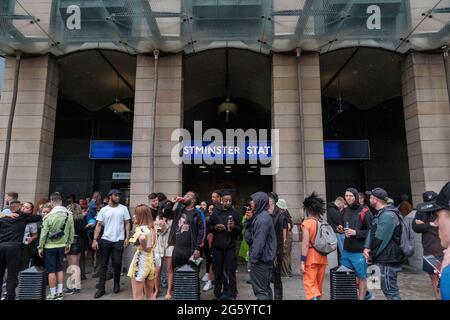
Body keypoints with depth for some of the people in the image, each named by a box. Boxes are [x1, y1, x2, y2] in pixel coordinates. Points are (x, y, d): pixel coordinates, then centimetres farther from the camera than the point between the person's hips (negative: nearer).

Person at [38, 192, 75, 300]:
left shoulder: (49, 216, -15)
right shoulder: (69, 215, -4)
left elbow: (44, 233, -11)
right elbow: (71, 232, 1)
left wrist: (40, 247, 0)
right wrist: (68, 244, 13)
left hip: (50, 247, -4)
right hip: (62, 246, 4)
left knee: (51, 271, 5)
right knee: (60, 269, 15)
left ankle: (53, 295, 13)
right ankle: (59, 293, 21)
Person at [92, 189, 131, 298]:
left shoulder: (123, 208, 0)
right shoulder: (103, 210, 1)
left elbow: (127, 223, 2)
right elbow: (98, 225, 0)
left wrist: (127, 237, -6)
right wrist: (95, 239, -8)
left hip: (119, 240, -1)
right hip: (105, 240, 1)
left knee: (117, 263, 8)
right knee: (103, 264, 6)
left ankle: (117, 283, 30)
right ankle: (101, 288, 15)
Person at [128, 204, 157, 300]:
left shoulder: (141, 228, -18)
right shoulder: (152, 228, 5)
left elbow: (142, 238, -40)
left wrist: (144, 248, -23)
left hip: (141, 261, -8)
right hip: (151, 260, 8)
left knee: (137, 296, 6)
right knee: (150, 294, 19)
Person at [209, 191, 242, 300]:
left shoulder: (235, 213, 3)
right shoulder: (215, 212, 3)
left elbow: (240, 228, 7)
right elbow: (209, 226, 8)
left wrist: (234, 227, -13)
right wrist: (215, 227, -11)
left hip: (230, 246, -1)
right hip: (217, 246, 1)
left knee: (230, 271, 1)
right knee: (217, 271, 10)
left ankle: (231, 294, 12)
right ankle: (217, 293, 25)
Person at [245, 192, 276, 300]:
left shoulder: (262, 218, -18)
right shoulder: (259, 216, 12)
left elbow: (259, 241, -22)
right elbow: (249, 237, 12)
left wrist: (254, 258, -17)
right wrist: (248, 220, 0)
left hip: (260, 260, -10)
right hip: (265, 259, 10)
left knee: (260, 289, -1)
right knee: (265, 287, 19)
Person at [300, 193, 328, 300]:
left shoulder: (307, 222, -12)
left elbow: (305, 244, -16)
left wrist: (302, 261, -13)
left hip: (311, 256, -6)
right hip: (322, 256, 6)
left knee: (310, 284, -1)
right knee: (319, 285, 17)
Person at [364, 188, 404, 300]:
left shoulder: (387, 215, -21)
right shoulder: (380, 213, 13)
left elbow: (380, 239, -22)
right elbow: (372, 231, 8)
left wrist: (372, 255, -9)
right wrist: (367, 247, -7)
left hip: (388, 259, -10)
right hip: (384, 258, 10)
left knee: (390, 290, 1)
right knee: (387, 288, 20)